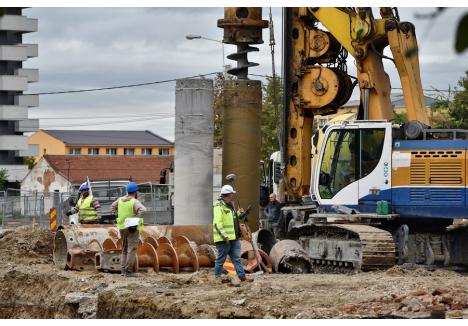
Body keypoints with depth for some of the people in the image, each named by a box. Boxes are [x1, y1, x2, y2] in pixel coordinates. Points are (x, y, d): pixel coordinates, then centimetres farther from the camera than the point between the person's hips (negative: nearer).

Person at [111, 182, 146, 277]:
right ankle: (129, 271, -8)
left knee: (124, 249, 16)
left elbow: (113, 207, 23)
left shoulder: (120, 200, 6)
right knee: (132, 249, -4)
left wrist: (117, 215, 21)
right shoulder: (135, 202, -15)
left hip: (122, 227, 7)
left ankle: (123, 269, 16)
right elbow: (142, 210, -31)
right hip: (133, 228, -7)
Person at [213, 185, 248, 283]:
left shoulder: (230, 205, 17)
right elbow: (217, 223, -21)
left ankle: (242, 276, 4)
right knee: (221, 259, 1)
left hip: (234, 238, 9)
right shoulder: (219, 206, -13)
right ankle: (217, 277, 10)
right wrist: (224, 236, -25)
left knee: (237, 258, 5)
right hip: (224, 239, -9)